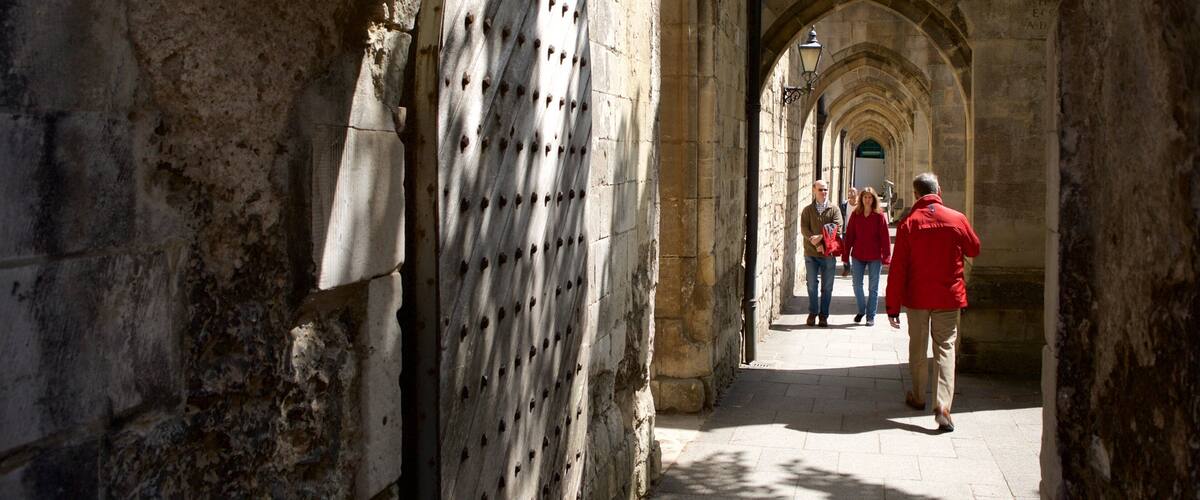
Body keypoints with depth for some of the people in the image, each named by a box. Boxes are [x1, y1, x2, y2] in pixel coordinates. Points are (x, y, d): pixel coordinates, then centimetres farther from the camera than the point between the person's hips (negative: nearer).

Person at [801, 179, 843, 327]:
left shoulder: (834, 209, 4)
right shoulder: (808, 210, 6)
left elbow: (837, 227, -9)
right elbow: (804, 229, -5)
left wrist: (820, 236, -20)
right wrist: (815, 243, -18)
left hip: (828, 254, 0)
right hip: (811, 253, 0)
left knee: (827, 286, 4)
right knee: (812, 285, 4)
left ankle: (824, 314, 14)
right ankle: (813, 312, 17)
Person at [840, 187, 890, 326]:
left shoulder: (879, 216, -5)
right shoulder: (855, 215, 2)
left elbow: (885, 237, -5)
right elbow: (849, 236, 4)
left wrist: (886, 257, -9)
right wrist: (845, 255, 2)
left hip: (875, 257, -2)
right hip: (858, 255, 3)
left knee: (873, 288, 5)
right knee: (857, 285, 7)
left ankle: (871, 316, 13)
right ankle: (861, 311, 28)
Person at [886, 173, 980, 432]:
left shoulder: (908, 223, -9)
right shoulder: (957, 219, -6)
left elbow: (897, 268, -9)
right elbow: (974, 250, 12)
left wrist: (893, 306, -4)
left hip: (917, 296, 0)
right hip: (948, 296, 0)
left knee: (917, 346, 17)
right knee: (945, 348, 2)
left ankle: (918, 397, 30)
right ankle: (942, 406, -12)